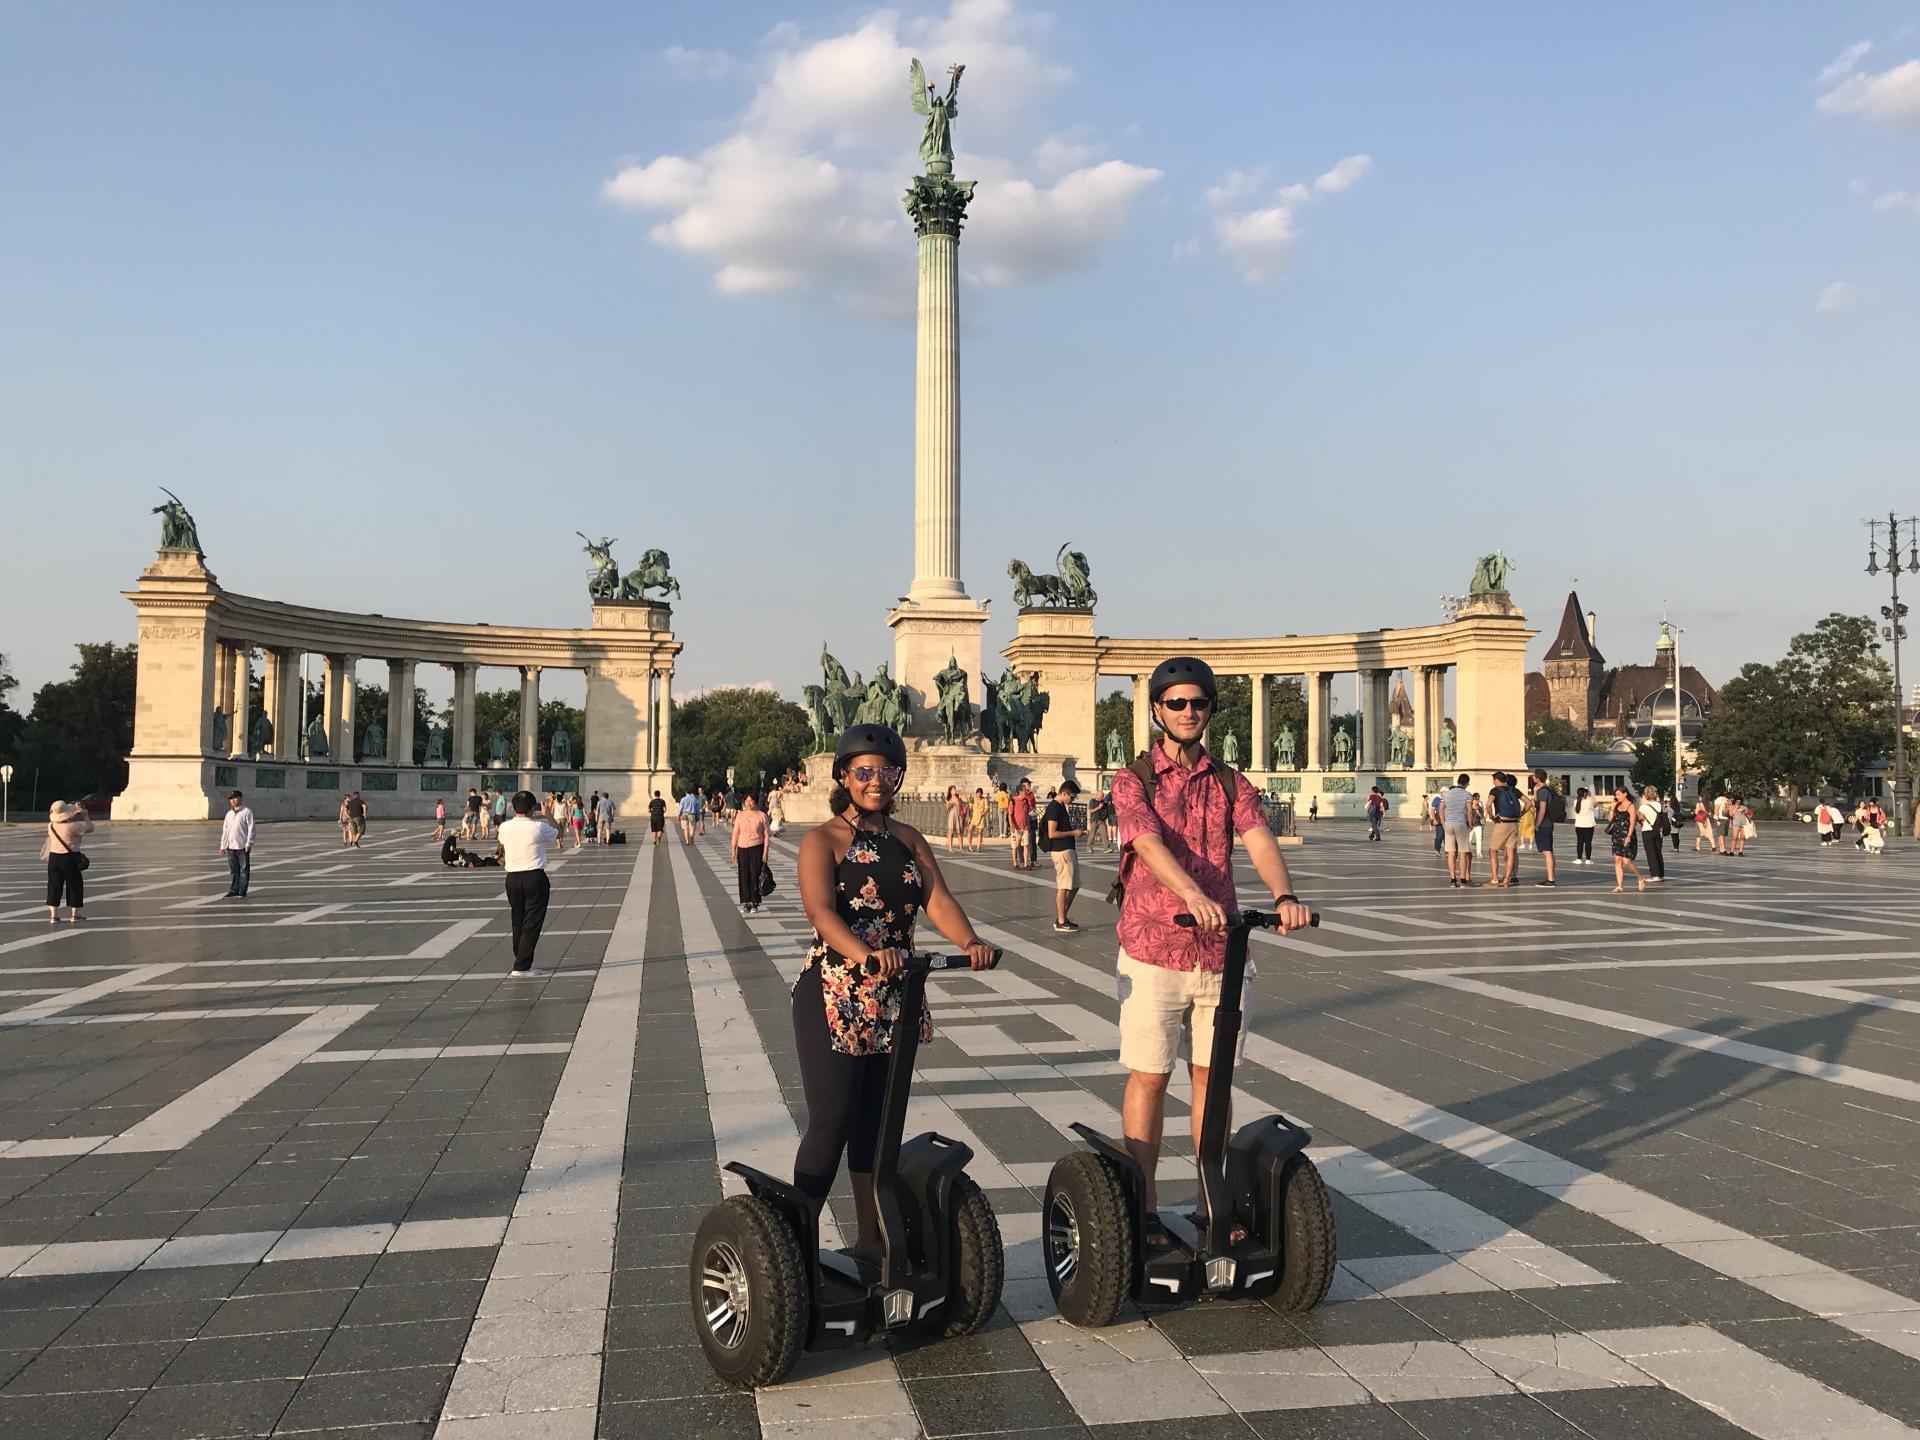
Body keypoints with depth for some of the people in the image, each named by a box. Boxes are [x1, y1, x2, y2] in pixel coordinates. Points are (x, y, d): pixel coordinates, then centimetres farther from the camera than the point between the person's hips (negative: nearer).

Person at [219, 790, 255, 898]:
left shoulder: (247, 812, -2)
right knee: (233, 870, 9)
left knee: (244, 869, -2)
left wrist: (249, 843, -15)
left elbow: (251, 828, -7)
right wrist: (223, 845, 16)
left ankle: (242, 892, 0)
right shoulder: (228, 814, 18)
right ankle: (233, 891, 13)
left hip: (243, 846, -6)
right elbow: (225, 830, 21)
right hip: (230, 847, 6)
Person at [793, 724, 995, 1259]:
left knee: (878, 1123, 13)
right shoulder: (823, 841, -7)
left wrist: (970, 941, -26)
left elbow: (937, 898, -6)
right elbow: (821, 910, -24)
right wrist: (865, 953, -43)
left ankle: (872, 1240, 24)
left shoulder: (908, 840, 9)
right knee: (832, 1124, -4)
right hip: (833, 998, -5)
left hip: (893, 998, 5)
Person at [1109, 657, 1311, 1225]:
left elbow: (1259, 840, -11)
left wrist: (1284, 895, -32)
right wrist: (1194, 897, -39)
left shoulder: (1230, 783, 7)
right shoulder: (1133, 781, -3)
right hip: (1153, 950, -3)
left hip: (1220, 950, 3)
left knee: (1211, 1074, 10)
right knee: (1149, 1075, 2)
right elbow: (1152, 846, -21)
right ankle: (1143, 1208, 12)